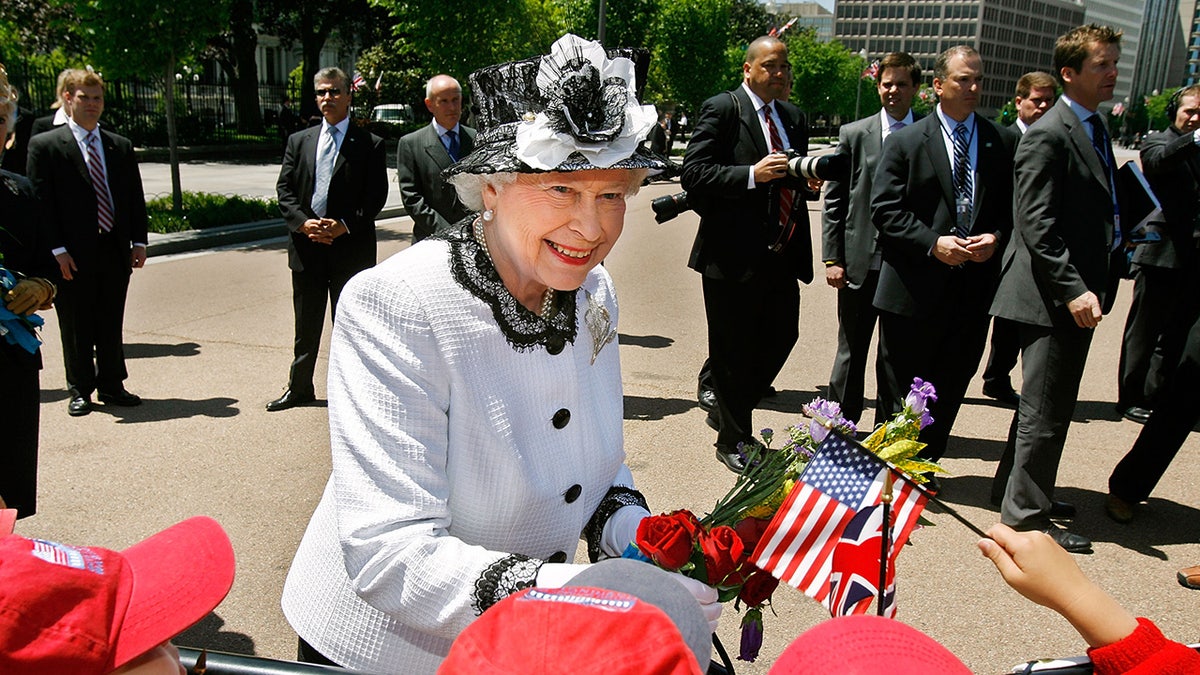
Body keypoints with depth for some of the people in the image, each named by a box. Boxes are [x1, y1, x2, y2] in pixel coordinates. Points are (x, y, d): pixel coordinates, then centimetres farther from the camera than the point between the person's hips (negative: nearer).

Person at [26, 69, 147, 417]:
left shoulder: (121, 146, 12)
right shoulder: (45, 145, -1)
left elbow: (135, 198, 12)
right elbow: (41, 202, -5)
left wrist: (138, 242, 4)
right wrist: (57, 250, -12)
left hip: (115, 252, 3)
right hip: (73, 255, -3)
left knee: (112, 324, 10)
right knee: (76, 328, 6)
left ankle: (111, 386, 22)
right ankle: (80, 390, 19)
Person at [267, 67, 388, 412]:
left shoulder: (370, 144, 0)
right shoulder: (299, 141, 11)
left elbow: (376, 197, -5)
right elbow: (284, 189, 6)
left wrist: (344, 225, -17)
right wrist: (303, 222, -11)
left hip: (351, 246, -3)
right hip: (306, 244, 3)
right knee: (306, 322, 14)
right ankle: (300, 387, 28)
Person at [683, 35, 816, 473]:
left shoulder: (792, 118, 17)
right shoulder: (722, 109, -5)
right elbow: (693, 174, -14)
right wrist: (752, 174, -23)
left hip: (781, 255, 7)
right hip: (734, 254, -7)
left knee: (781, 336, 12)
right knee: (734, 349, 4)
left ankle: (727, 413, 34)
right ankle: (733, 440, 21)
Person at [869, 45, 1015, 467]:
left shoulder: (1003, 143, 8)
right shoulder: (906, 142, 0)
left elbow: (1014, 207, 10)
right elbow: (885, 209, -6)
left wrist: (996, 237, -10)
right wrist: (933, 243, -17)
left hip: (975, 285, 3)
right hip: (915, 287, -3)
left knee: (949, 388, 11)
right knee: (899, 391, 7)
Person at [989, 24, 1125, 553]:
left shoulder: (1095, 128, 15)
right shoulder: (1048, 136, -14)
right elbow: (1037, 227, -20)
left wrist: (1096, 287, 13)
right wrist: (1073, 290, -24)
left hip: (1080, 294, 10)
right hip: (1053, 297, -10)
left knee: (1051, 404, 20)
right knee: (1045, 411, -1)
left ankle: (1014, 484, 35)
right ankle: (1025, 514, 11)